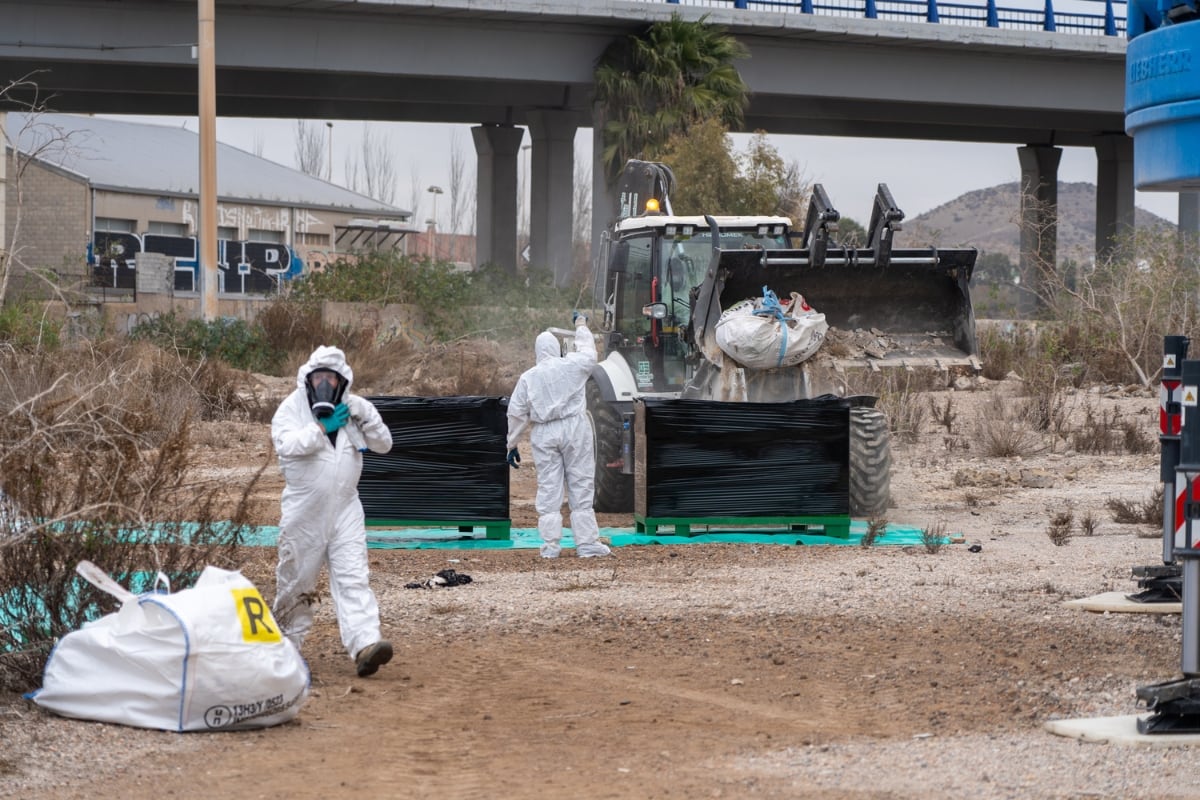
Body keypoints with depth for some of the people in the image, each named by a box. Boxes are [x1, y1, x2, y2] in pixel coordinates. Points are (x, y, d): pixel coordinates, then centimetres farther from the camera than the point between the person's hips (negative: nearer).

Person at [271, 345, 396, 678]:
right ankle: (286, 643, 28)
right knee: (296, 581, 8)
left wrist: (366, 416, -11)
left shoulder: (352, 408, 8)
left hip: (345, 509, 2)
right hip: (304, 510, -2)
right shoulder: (292, 407, -3)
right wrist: (322, 427, -19)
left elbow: (383, 444, 4)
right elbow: (286, 443, -19)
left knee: (353, 577, -12)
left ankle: (365, 645, -25)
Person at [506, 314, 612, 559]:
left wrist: (512, 445, 13)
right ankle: (587, 543, 3)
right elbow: (588, 352, 20)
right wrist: (581, 325, 37)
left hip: (543, 434, 1)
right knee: (580, 485, 3)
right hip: (574, 428, -1)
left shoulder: (528, 377, 2)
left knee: (548, 488, 4)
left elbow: (516, 414, 3)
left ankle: (550, 545, 2)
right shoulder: (572, 365, -2)